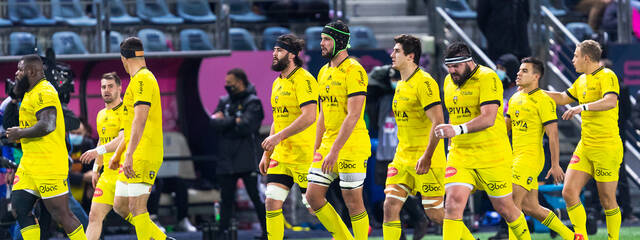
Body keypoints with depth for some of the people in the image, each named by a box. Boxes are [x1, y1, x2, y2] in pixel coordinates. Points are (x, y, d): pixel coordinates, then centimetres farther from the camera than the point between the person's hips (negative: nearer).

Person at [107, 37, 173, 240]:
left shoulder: (142, 79, -11)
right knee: (120, 206, 10)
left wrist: (129, 154, -27)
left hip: (143, 157, -10)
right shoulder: (138, 80, 21)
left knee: (137, 209, -12)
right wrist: (117, 154, 31)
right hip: (133, 158, 10)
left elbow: (140, 119, -22)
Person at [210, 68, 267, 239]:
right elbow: (214, 123, 0)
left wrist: (225, 122, -4)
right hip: (226, 159, 6)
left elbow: (245, 127, -17)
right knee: (226, 199, 7)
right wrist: (234, 121, -10)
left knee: (257, 197, -5)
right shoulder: (224, 102, 15)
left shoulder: (252, 103, -3)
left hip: (247, 160, -6)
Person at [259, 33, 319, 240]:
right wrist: (267, 154, 20)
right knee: (272, 201, -2)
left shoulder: (303, 80, -13)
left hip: (304, 155, -8)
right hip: (280, 156, 8)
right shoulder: (278, 83, 15)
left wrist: (280, 136, -26)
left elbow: (309, 117, -23)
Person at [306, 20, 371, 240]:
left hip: (352, 146, -8)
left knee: (353, 201, -4)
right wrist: (316, 149, 16)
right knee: (313, 196, 4)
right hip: (328, 144, 8)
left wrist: (334, 151, -23)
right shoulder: (324, 72, 13)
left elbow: (353, 115, -20)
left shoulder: (354, 71, -14)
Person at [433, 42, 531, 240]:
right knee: (453, 201, -15)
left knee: (504, 208, 7)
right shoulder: (449, 82, 10)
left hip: (492, 156, -5)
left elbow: (488, 118, -25)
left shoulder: (487, 78, -14)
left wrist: (458, 129, -37)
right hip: (460, 155, 5)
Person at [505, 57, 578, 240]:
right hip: (517, 156, 8)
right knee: (530, 207, 10)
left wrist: (555, 165, -16)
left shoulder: (543, 101, -10)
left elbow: (553, 135, -13)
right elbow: (506, 126, 24)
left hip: (531, 157, -8)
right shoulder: (515, 99, 14)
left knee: (512, 203, -15)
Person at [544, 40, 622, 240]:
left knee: (607, 201, -3)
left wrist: (582, 107, -38)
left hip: (607, 148, -8)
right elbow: (562, 98, 32)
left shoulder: (607, 76, -11)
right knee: (569, 192, -3)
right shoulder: (582, 80, 16)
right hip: (585, 147, 8)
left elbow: (610, 102, -29)